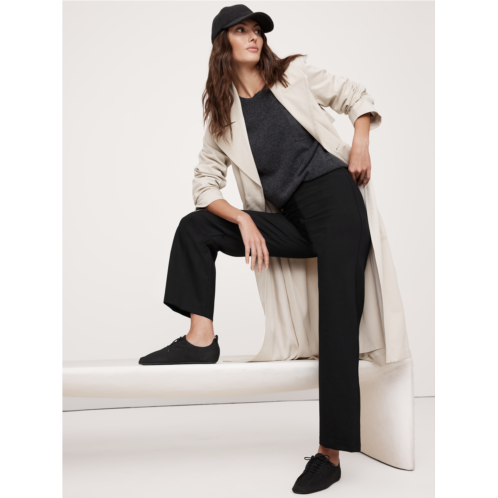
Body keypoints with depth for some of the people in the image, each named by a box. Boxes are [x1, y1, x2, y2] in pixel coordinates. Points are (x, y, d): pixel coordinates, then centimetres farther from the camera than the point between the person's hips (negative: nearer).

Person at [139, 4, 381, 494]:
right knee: (195, 227, -5)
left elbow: (357, 97, 13)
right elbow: (206, 185, 5)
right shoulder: (222, 115, 10)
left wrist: (360, 147, -5)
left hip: (337, 201, -4)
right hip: (292, 220, 4)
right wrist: (244, 221, -12)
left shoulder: (294, 74, 5)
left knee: (339, 324, -12)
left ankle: (330, 452, -6)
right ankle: (200, 338, -6)